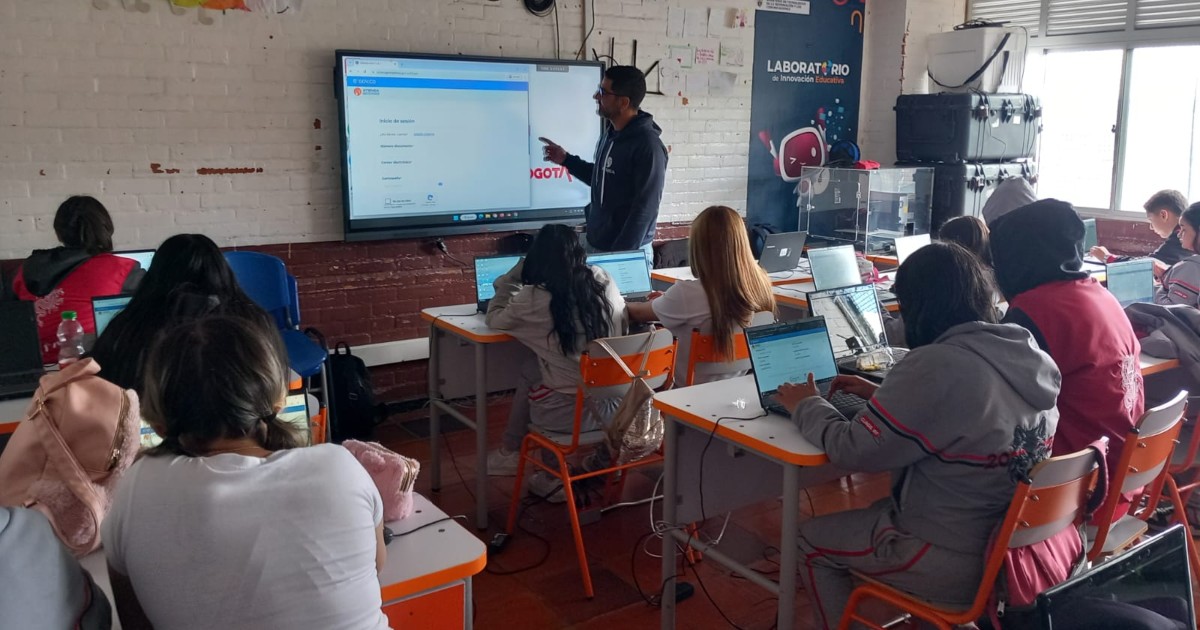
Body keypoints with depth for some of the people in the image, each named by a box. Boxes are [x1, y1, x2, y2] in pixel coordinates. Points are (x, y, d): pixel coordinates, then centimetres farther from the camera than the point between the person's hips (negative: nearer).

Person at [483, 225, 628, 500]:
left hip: (569, 414, -4)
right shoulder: (604, 282, -2)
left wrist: (515, 274, 12)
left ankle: (511, 452, 41)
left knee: (531, 370, 25)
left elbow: (493, 318, 7)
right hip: (614, 405, 4)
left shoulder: (533, 300, -13)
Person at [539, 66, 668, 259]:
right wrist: (566, 160, 12)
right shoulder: (610, 133, 6)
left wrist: (620, 256, -22)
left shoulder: (648, 146, -20)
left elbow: (645, 209, -21)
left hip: (628, 252, -8)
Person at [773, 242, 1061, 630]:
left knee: (812, 540, 12)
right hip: (1012, 544, 8)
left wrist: (806, 406, -2)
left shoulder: (937, 366, -26)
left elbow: (853, 451, -19)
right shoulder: (1024, 354, -1)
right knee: (882, 509, 31)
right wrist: (880, 394, 15)